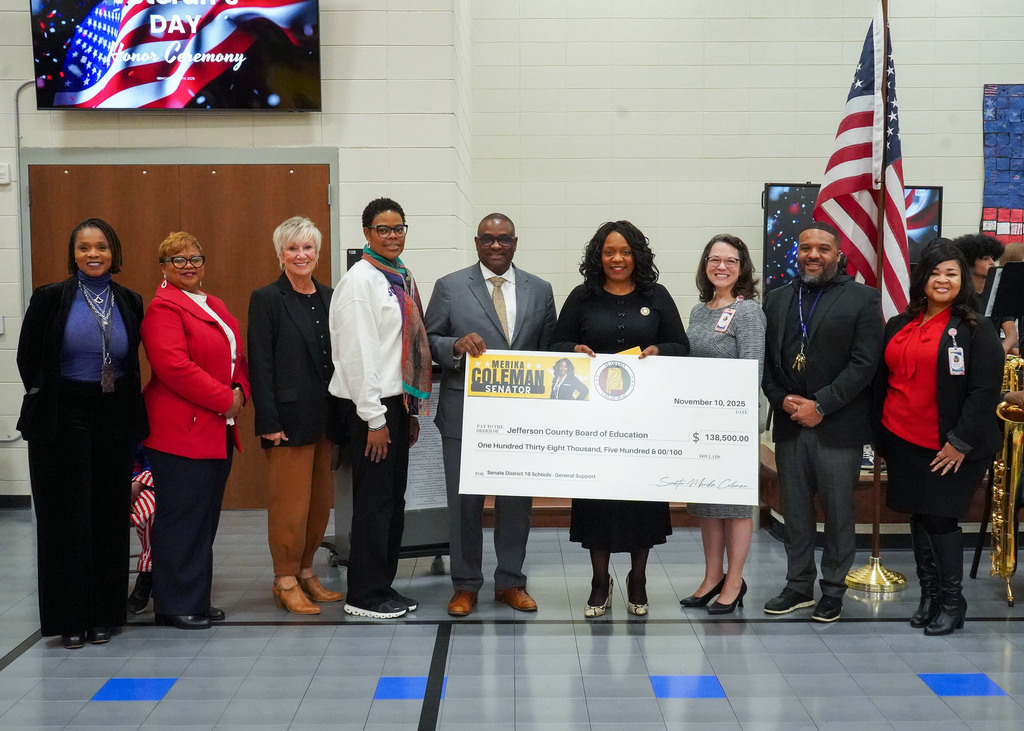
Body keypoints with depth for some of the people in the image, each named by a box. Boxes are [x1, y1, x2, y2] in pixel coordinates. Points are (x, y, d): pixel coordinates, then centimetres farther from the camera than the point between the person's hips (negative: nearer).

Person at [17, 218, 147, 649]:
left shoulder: (130, 303, 6)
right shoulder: (50, 299, -2)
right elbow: (27, 359, 2)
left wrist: (131, 411, 4)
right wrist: (46, 398, 0)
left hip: (113, 420, 3)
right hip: (62, 420, -3)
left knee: (109, 519, 6)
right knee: (65, 519, 2)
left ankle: (103, 614, 17)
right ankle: (70, 618, 11)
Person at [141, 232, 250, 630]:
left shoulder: (214, 307, 18)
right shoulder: (163, 307, -10)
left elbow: (237, 357, 21)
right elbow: (173, 366, -21)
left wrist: (239, 392, 0)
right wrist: (223, 399, -16)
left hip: (218, 432, 9)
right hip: (180, 432, -9)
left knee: (205, 519, 13)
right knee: (180, 518, -3)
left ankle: (197, 599, 22)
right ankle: (176, 606, 6)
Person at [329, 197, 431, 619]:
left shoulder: (401, 279, 14)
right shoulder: (360, 280, -11)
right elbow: (357, 352, -16)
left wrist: (411, 409, 15)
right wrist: (374, 417, -17)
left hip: (398, 399, 8)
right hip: (371, 404, -8)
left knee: (393, 497, 13)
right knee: (374, 498, -3)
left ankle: (383, 586, 23)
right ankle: (364, 595, 7)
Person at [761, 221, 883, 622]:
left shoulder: (863, 299, -2)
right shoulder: (777, 299, 13)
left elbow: (864, 363, -10)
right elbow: (766, 359, 10)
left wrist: (820, 406, -15)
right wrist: (782, 400, -7)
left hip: (837, 426, -4)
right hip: (789, 424, 4)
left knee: (838, 511, 5)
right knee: (795, 510, 11)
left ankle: (833, 590, 17)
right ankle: (799, 586, 22)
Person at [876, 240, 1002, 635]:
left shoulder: (976, 330, -6)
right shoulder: (898, 326, 10)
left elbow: (985, 390, -12)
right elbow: (882, 382, 15)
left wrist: (960, 442, -16)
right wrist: (880, 435, 10)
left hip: (948, 449, -5)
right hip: (903, 443, 5)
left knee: (940, 518, -4)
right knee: (919, 518, 11)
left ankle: (952, 603, 11)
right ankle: (929, 597, 22)